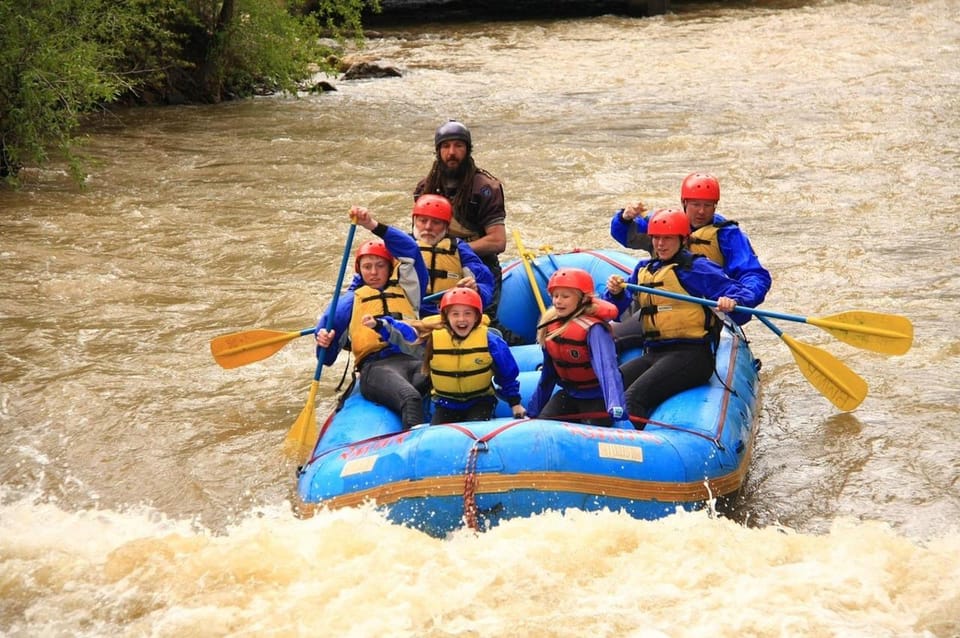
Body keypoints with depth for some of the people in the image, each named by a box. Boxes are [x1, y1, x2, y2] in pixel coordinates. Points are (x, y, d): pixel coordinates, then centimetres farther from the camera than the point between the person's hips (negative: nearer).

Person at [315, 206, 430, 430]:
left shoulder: (406, 292, 30)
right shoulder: (350, 301, 27)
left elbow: (409, 251, 16)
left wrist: (374, 226, 5)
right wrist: (324, 343, -1)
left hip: (416, 361, 3)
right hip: (375, 365, -3)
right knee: (410, 399, -39)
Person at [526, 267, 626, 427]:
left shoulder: (593, 330, -26)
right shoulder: (549, 326, -4)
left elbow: (607, 368, -40)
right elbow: (548, 373, 7)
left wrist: (615, 406, -57)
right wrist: (533, 410, 12)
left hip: (596, 398, -6)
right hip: (568, 395, 6)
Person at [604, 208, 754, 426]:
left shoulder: (695, 268, -2)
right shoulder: (643, 269, 19)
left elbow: (741, 292, -8)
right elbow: (618, 309, 17)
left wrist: (731, 301, -31)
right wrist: (615, 293, -5)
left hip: (690, 355, -7)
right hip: (652, 354, 7)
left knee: (632, 398, -29)